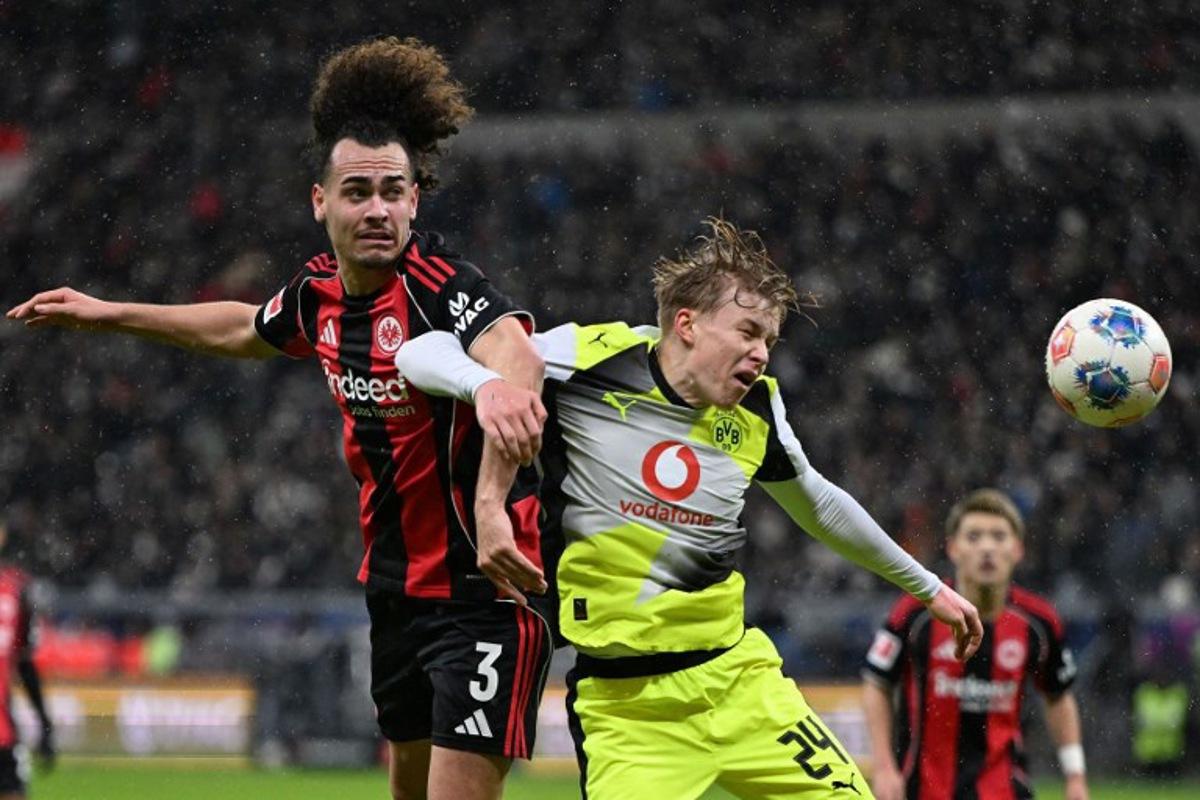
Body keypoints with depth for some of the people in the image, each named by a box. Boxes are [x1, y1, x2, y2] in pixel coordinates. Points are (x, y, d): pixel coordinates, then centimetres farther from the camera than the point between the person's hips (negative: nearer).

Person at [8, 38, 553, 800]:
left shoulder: (441, 285, -22)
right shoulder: (320, 292, 2)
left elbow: (512, 349, -45)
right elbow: (246, 329, 27)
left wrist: (503, 389, -68)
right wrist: (110, 313, 32)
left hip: (486, 588, -8)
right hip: (398, 585, 8)